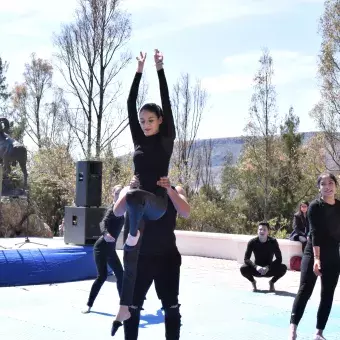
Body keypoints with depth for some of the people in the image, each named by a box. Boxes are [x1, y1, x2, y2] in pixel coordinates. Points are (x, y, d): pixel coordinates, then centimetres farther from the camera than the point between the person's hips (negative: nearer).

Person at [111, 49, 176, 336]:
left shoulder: (166, 140, 0)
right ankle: (125, 308, 16)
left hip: (158, 202, -5)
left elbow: (167, 103, -7)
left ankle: (132, 234, -17)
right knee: (130, 258, 7)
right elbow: (130, 104, 6)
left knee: (133, 196, -42)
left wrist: (160, 69, -7)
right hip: (138, 202, 5)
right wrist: (139, 71, 4)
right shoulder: (139, 140, 11)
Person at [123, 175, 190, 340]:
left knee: (171, 308, 6)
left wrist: (169, 190, -29)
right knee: (132, 307, 7)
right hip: (138, 258, 0)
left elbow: (186, 213, -16)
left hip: (167, 257, 0)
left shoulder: (174, 190, 1)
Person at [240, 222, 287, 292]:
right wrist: (256, 266, -33)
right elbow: (246, 259, -16)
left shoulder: (273, 242, -14)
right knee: (243, 269, -30)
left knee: (283, 268, -27)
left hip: (269, 270, 0)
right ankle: (253, 282, 5)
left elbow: (279, 259, -15)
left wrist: (268, 267, -28)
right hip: (256, 269, 0)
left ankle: (272, 282, 4)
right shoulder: (252, 242, -14)